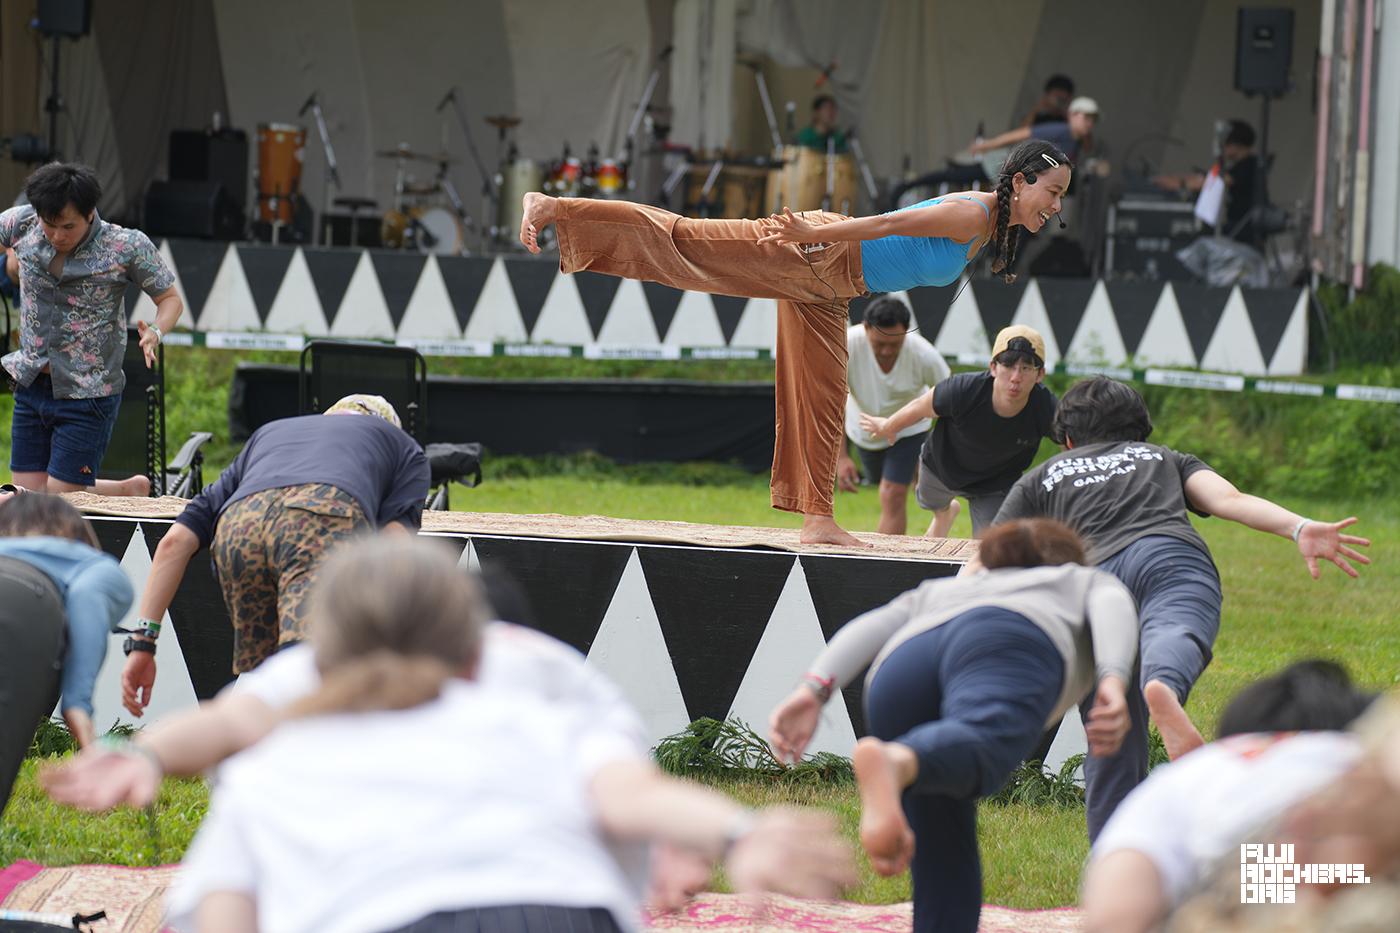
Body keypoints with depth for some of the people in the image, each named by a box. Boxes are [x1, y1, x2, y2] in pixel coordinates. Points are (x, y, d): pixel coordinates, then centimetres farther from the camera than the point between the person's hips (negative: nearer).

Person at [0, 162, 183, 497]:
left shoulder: (127, 247, -13)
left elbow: (170, 299, -2)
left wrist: (155, 333, -23)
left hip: (87, 395, -5)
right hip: (31, 386, 5)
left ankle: (132, 491, 24)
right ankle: (131, 490, 27)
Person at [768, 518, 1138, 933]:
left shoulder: (940, 592, 46)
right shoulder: (1090, 583, 41)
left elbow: (870, 629, 24)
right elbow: (1112, 607, 16)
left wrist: (812, 692, 9)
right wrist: (1113, 683, -1)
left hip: (899, 669, 4)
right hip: (1002, 654, -4)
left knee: (944, 866, 11)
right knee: (975, 753, -33)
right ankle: (892, 765, -65)